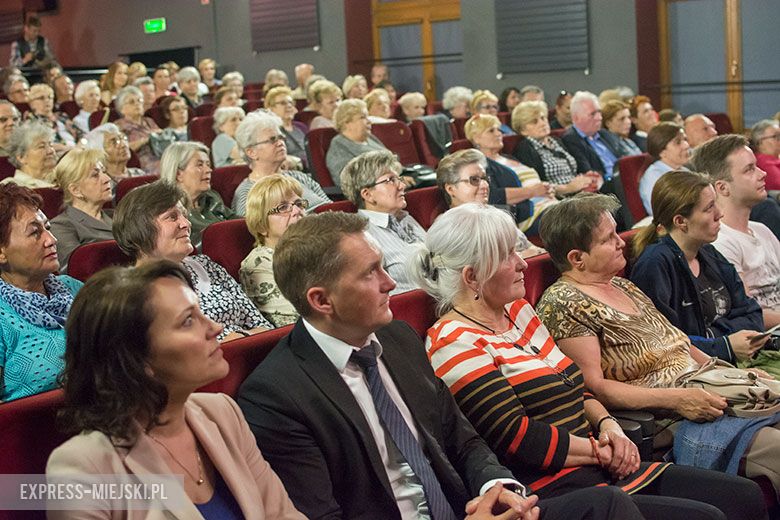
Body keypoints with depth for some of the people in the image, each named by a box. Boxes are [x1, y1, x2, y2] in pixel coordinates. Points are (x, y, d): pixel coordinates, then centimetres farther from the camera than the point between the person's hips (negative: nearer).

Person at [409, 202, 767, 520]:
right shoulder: (455, 344, -12)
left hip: (602, 470, 9)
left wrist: (608, 426, 1)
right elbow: (517, 437, -18)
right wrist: (602, 451, -10)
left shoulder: (518, 310, 15)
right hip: (553, 491, -9)